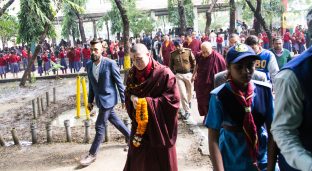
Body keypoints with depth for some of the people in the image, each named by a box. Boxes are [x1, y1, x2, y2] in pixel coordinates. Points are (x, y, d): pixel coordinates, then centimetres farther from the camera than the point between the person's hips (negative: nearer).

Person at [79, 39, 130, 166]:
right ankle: (130, 137, 40)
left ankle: (92, 154, 12)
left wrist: (123, 99, -7)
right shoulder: (89, 65, 2)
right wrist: (90, 100, 13)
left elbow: (119, 83, -10)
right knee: (114, 120, 19)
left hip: (108, 99, -7)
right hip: (100, 100, 7)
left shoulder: (110, 64, -16)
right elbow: (91, 84, 12)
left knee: (100, 126, -1)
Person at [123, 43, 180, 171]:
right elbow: (128, 93, 13)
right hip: (139, 126, 5)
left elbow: (173, 100, -19)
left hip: (159, 127, -5)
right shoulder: (132, 73, 2)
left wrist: (147, 102, -22)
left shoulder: (164, 73, -17)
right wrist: (132, 98, -12)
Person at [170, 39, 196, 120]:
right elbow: (171, 65, 10)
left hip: (188, 74, 1)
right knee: (182, 93, -5)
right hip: (178, 75, 0)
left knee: (190, 92, 15)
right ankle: (187, 111, 5)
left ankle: (187, 103, 45)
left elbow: (194, 62, 0)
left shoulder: (188, 51, -5)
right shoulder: (173, 54, -2)